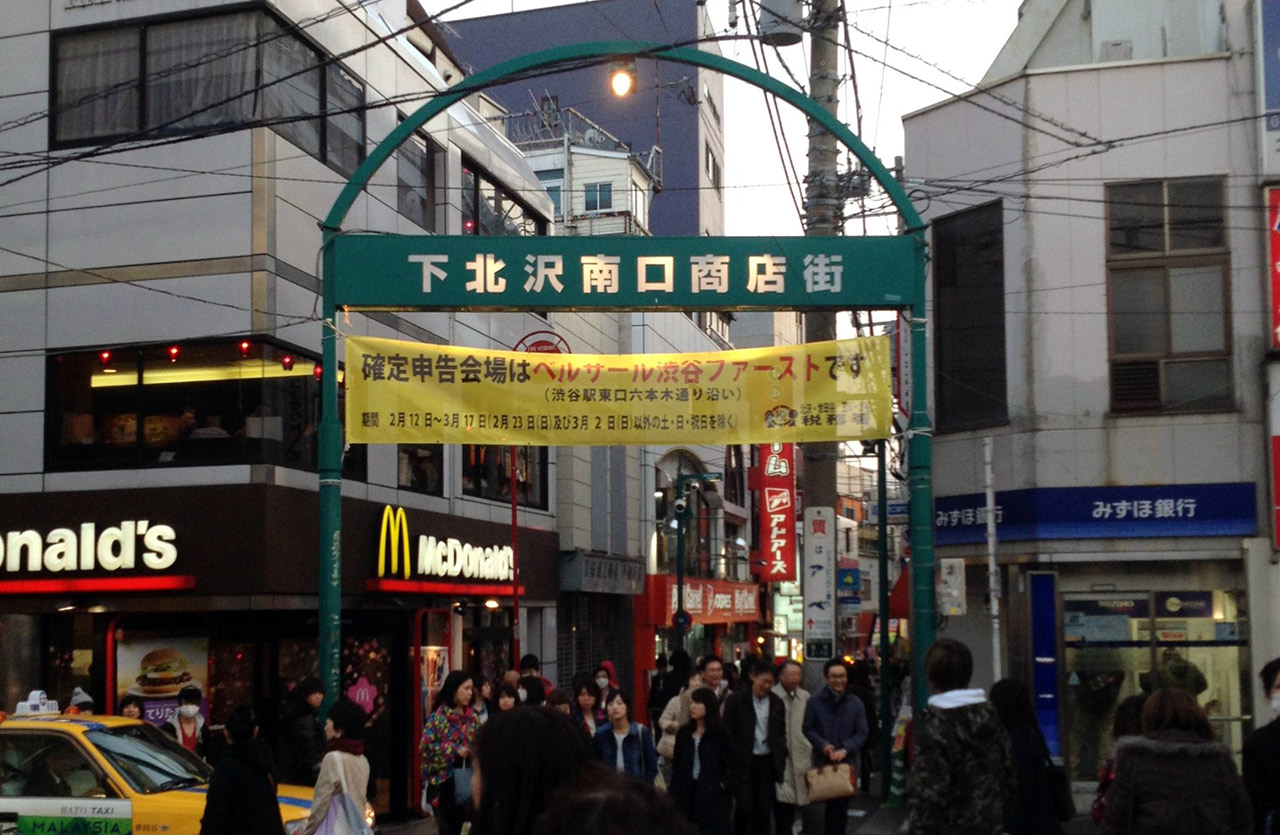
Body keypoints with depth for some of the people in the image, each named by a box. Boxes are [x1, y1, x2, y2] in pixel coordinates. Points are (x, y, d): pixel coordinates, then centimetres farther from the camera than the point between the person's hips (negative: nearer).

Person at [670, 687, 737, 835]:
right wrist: (674, 794, 5)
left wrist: (725, 784, -7)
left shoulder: (720, 733, -2)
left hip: (713, 795, -4)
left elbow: (734, 764, 1)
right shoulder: (683, 732, 9)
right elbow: (676, 765, 10)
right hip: (687, 793, 4)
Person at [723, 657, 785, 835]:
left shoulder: (776, 703, 6)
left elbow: (782, 732, 15)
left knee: (764, 808, 5)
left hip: (768, 762, 4)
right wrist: (733, 759, -9)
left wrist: (781, 756, 6)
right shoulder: (735, 700, -5)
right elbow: (728, 732, -4)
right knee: (745, 806, -7)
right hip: (743, 763, -3)